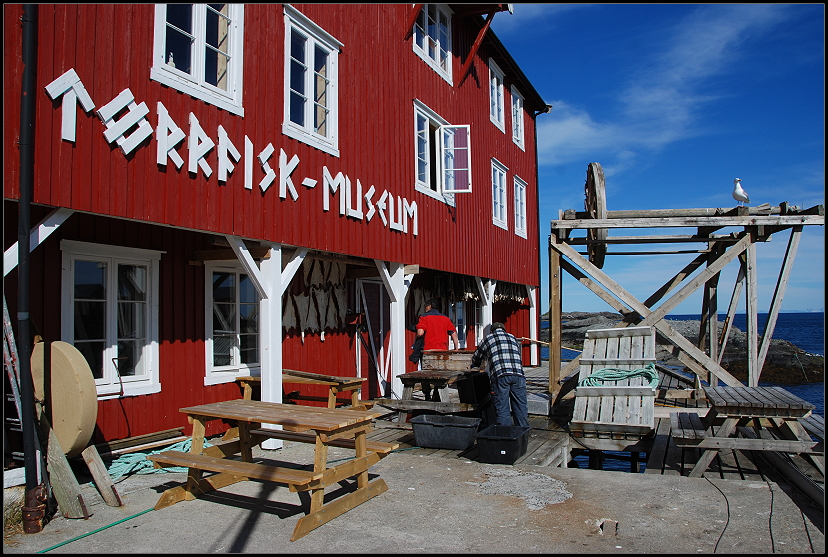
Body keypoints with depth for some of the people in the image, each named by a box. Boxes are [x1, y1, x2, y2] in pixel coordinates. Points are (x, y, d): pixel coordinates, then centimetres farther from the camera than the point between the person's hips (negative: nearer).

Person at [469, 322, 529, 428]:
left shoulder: (488, 338, 20)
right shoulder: (513, 338, 28)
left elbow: (476, 358, 29)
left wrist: (473, 366, 50)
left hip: (500, 375, -3)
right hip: (518, 374, 3)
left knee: (502, 408, 1)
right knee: (520, 407, 9)